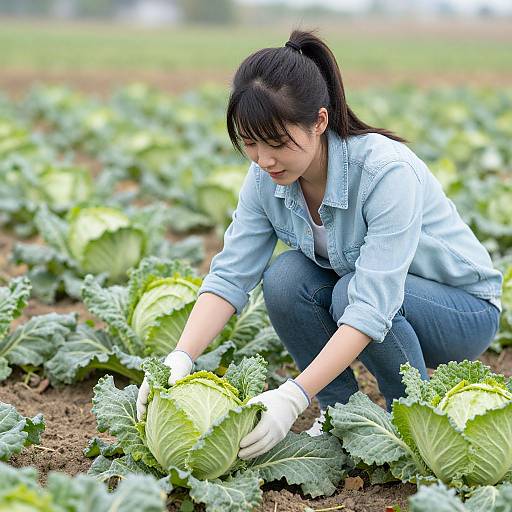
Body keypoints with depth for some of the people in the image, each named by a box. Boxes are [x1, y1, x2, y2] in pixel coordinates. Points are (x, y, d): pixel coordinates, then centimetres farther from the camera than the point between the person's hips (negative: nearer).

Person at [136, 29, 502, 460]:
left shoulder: (387, 170, -34)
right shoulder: (267, 177, -14)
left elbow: (371, 307, -39)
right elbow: (230, 275, -17)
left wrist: (293, 397, -45)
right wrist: (180, 359, -32)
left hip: (464, 311, -5)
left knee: (350, 291, -34)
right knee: (285, 277, -23)